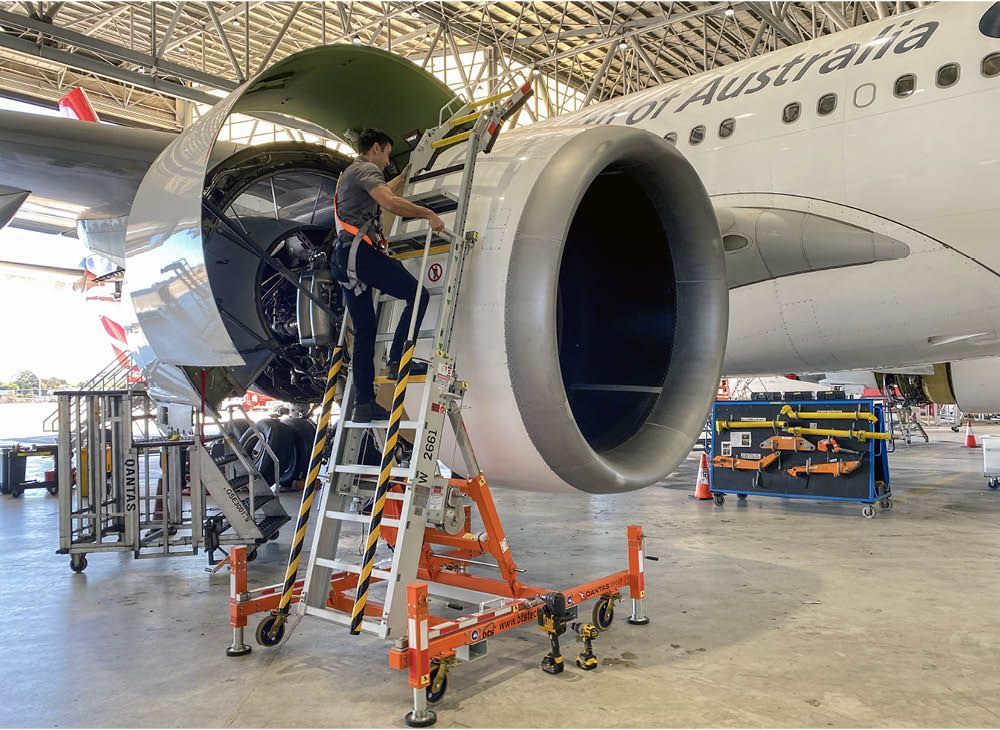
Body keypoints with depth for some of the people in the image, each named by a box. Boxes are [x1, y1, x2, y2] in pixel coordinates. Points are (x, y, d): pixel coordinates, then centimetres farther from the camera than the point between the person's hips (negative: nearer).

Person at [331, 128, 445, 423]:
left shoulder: (350, 175, 32)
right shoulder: (365, 169, 0)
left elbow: (379, 192, 55)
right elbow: (390, 202, -19)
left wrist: (402, 178, 66)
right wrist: (428, 213, -12)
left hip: (343, 258, 10)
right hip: (360, 251, -10)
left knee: (364, 331, 7)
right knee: (418, 295, -6)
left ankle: (364, 404, 5)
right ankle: (397, 360, -11)